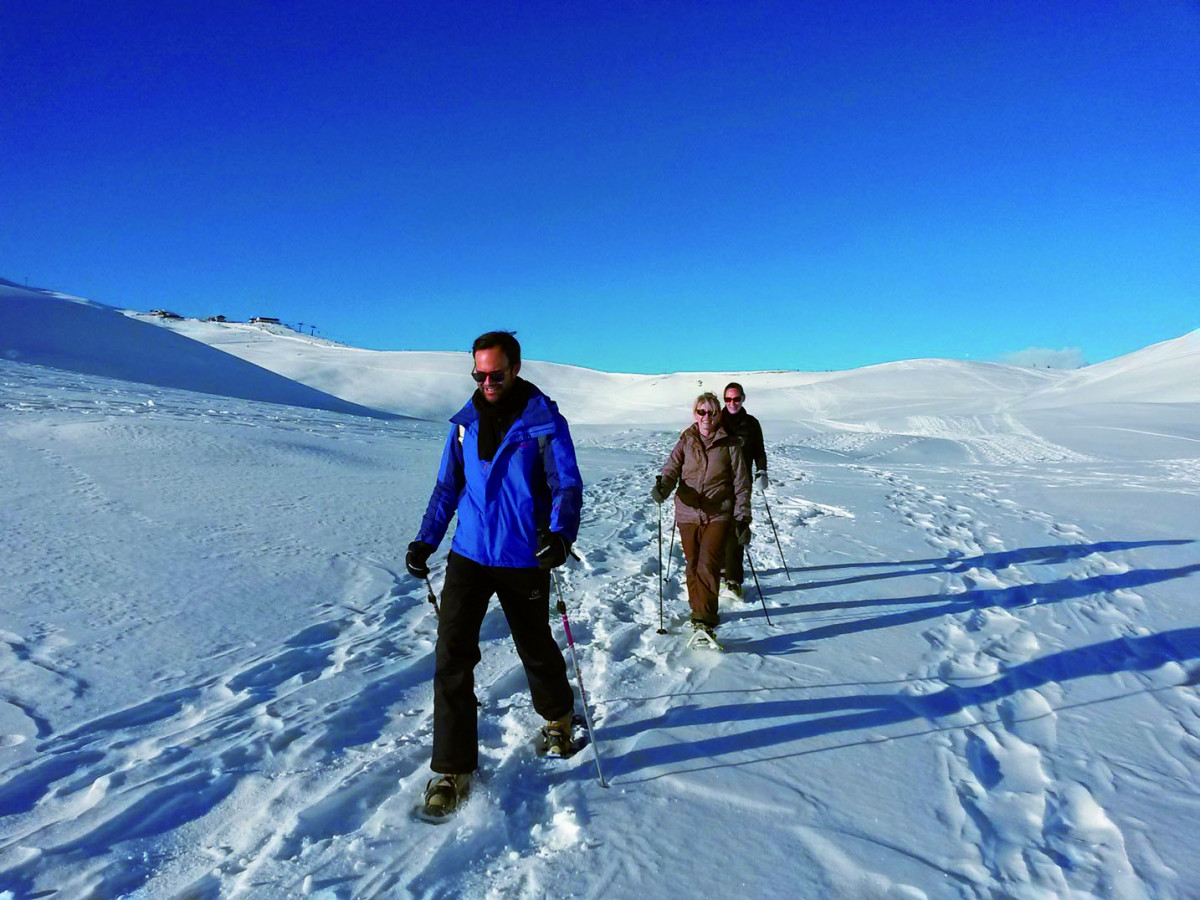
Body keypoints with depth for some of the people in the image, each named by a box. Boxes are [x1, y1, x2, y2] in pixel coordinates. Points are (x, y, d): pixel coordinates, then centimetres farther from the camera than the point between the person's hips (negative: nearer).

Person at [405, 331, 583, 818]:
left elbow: (567, 486, -14)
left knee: (536, 649, 14)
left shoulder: (545, 422, -9)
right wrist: (425, 541, 5)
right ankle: (453, 767, 10)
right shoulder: (465, 422, 5)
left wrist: (560, 533, -33)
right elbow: (447, 486, 12)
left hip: (524, 560, -3)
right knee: (452, 653, -3)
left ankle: (558, 716, 44)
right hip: (468, 555, 3)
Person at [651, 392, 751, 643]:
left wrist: (742, 519, 0)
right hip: (688, 513, 3)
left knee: (708, 565, -15)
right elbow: (672, 468, -1)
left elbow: (741, 484, 5)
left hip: (718, 515, -2)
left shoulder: (730, 444, 3)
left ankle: (705, 619, -11)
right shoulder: (685, 441, 8)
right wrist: (663, 486, -25)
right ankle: (698, 610, 29)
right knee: (693, 566, 10)